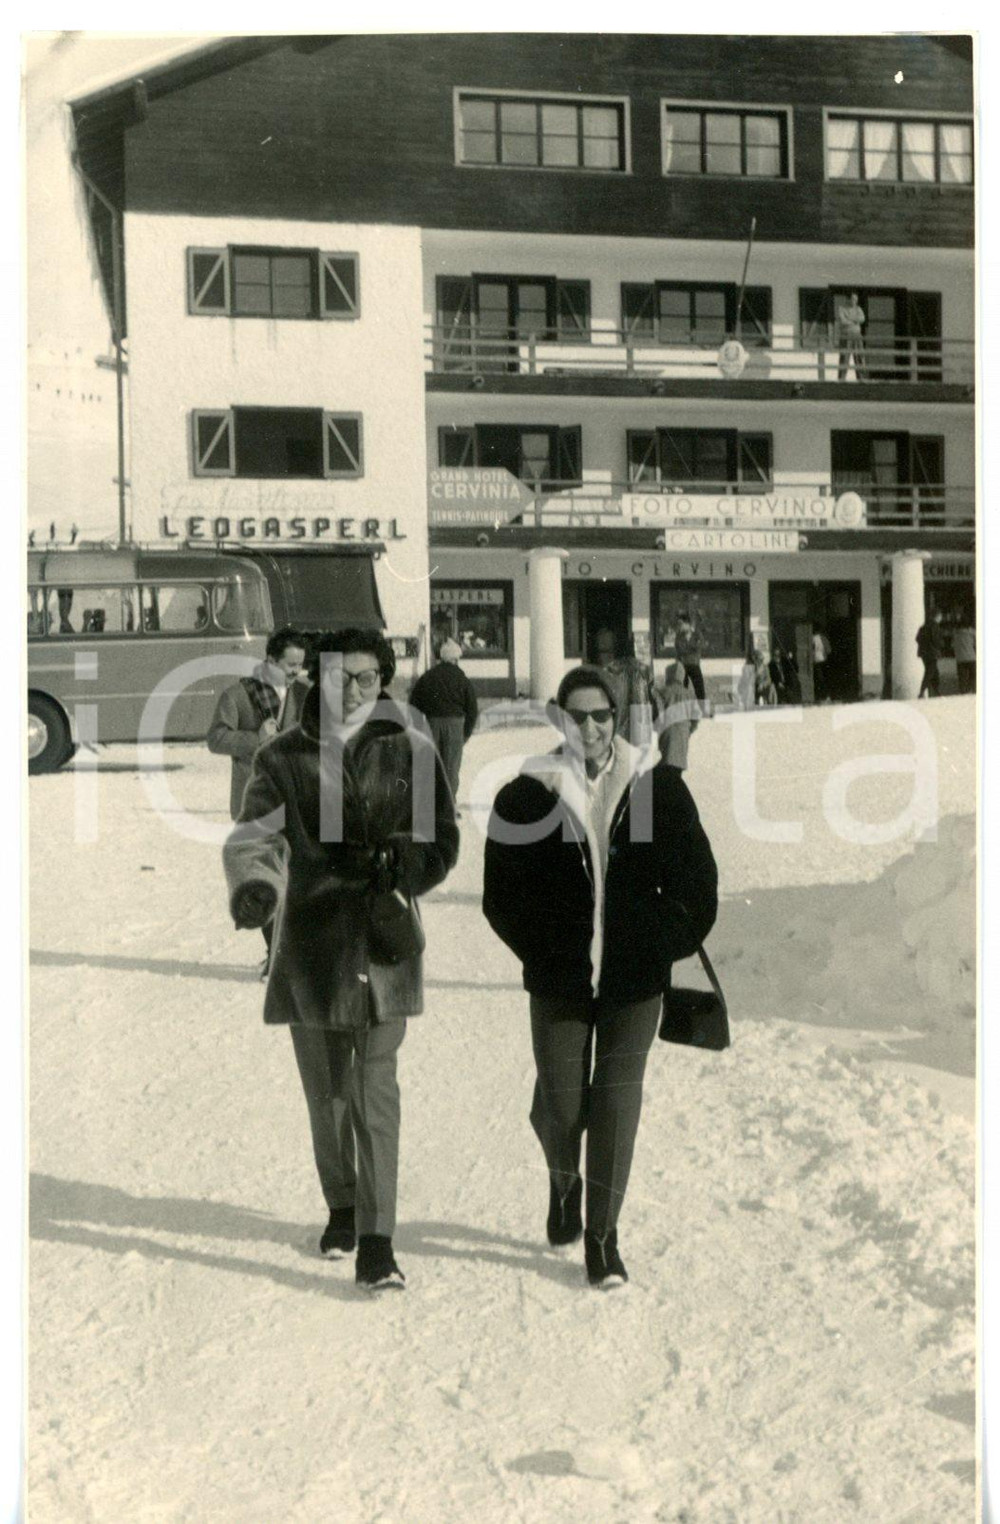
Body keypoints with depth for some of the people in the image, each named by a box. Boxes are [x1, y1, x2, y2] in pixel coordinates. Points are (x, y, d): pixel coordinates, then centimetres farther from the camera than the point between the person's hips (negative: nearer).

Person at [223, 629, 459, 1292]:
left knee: (376, 1092, -7)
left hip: (384, 940, -2)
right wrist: (255, 886, -32)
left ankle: (376, 1243, 0)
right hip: (311, 941, 2)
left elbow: (442, 841, 3)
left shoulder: (411, 750, 1)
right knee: (326, 1091, 14)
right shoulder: (285, 757, 2)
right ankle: (341, 1209, 36)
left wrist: (400, 868, -19)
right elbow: (253, 835, -10)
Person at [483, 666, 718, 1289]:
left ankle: (603, 1235, 15)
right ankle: (564, 1183, 41)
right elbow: (503, 894, 3)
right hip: (559, 981, 0)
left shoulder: (658, 787, 0)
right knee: (561, 1105, 7)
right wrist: (542, 951, -1)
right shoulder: (527, 796, -3)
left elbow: (696, 878, 7)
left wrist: (667, 943, 3)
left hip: (634, 979, 0)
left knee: (617, 1102, -1)